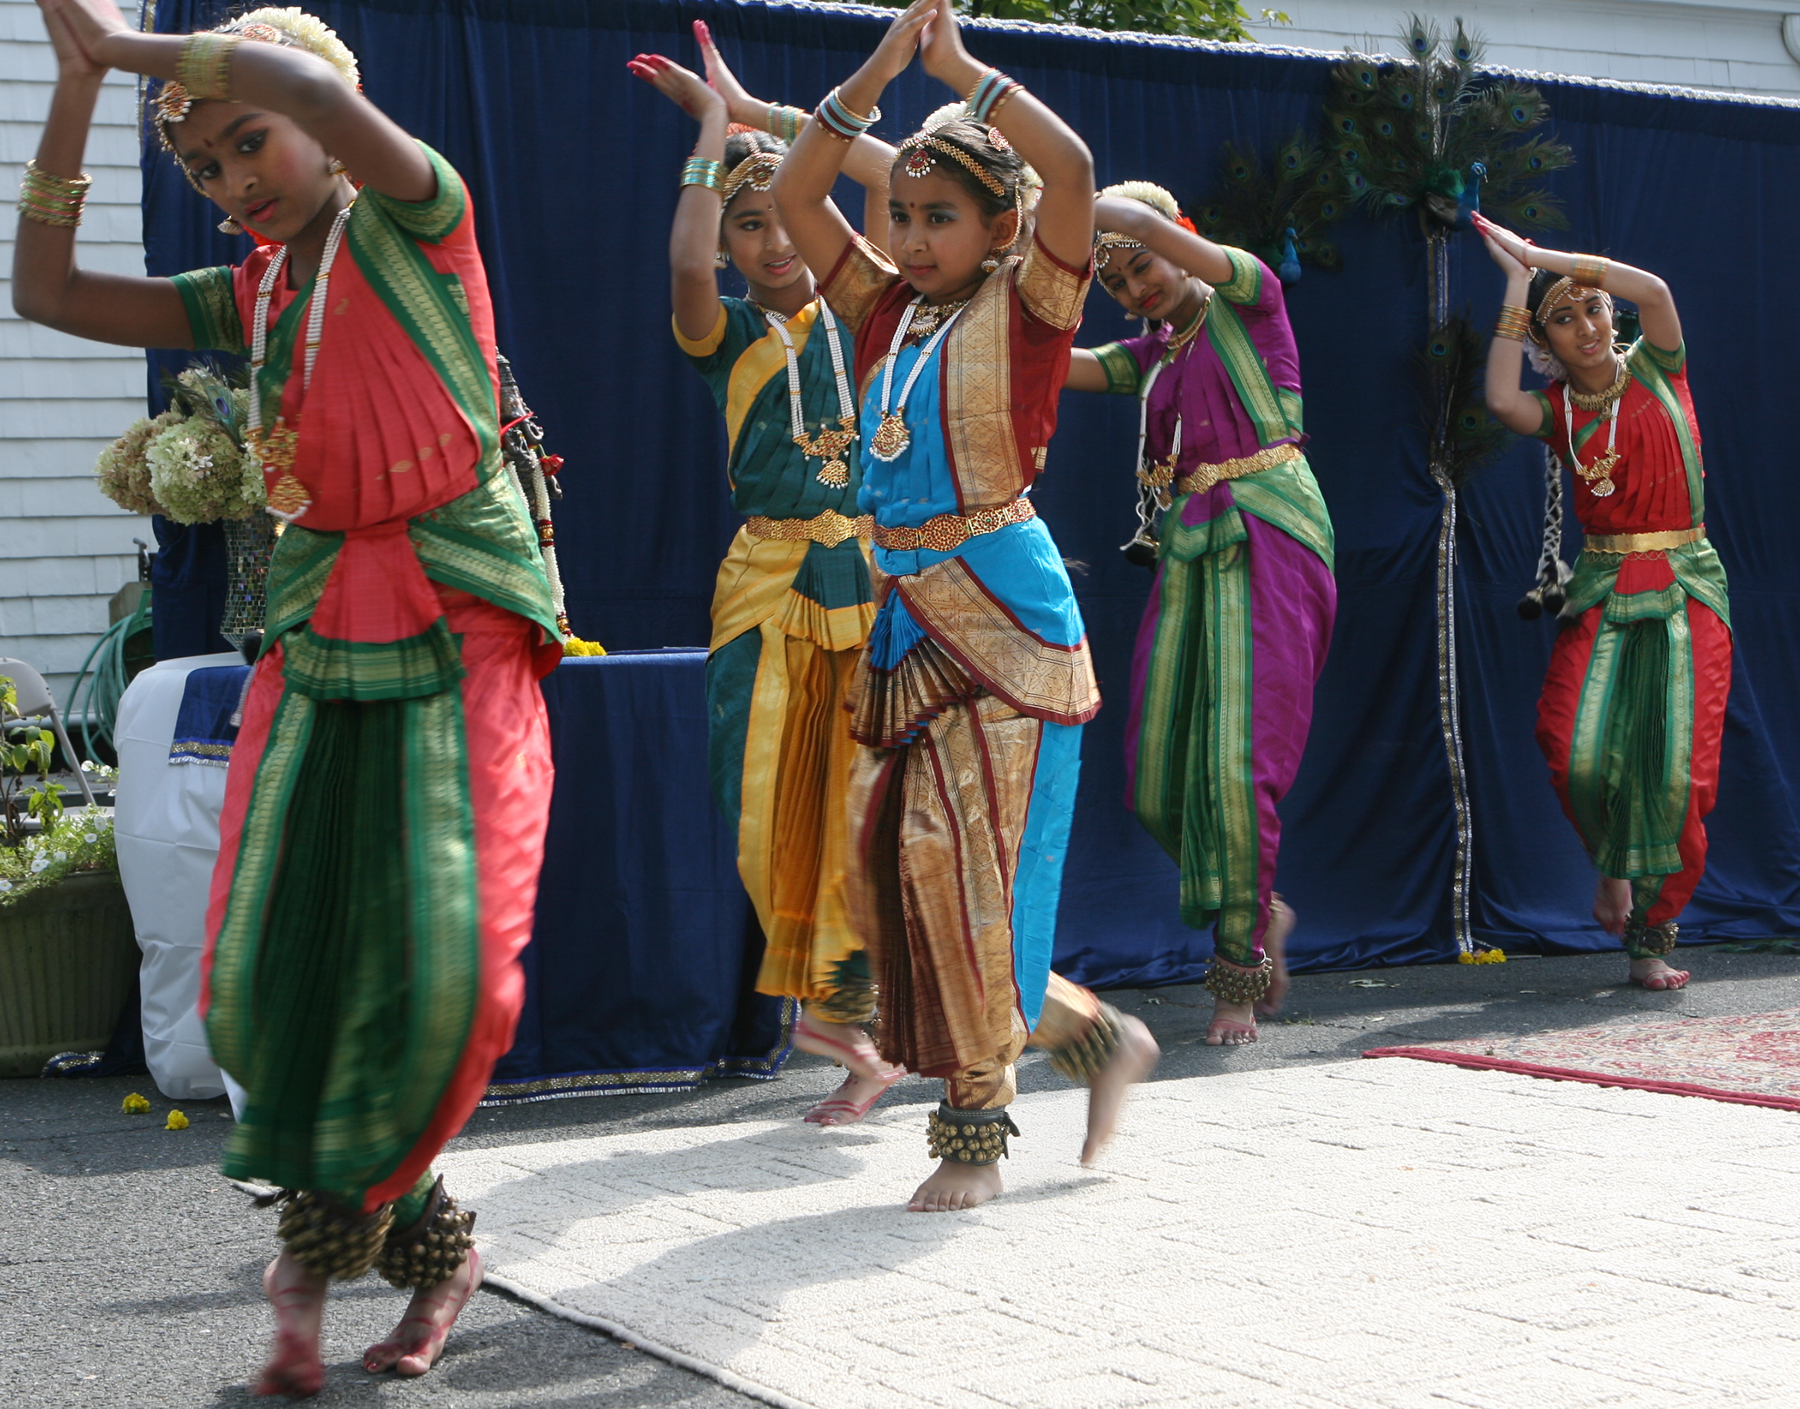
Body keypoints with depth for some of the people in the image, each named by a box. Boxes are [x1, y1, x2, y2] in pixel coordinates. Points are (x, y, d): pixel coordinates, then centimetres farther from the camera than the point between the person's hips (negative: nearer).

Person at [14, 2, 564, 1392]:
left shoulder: (415, 222, 0)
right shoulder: (251, 299, 17)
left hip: (456, 637, -5)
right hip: (319, 642, 6)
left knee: (442, 964, -13)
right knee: (271, 968, -8)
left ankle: (321, 1250, 10)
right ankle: (427, 1244, 10)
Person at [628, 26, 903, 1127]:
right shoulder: (726, 333, 6)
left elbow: (895, 172, 0)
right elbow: (687, 263, -17)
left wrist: (756, 108, 0)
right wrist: (714, 124, -8)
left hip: (876, 579, 0)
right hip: (768, 587, 0)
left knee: (865, 806, -5)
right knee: (772, 810, -1)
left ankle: (847, 1008, 6)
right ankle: (852, 1024, 13)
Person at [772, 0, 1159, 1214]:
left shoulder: (1025, 304, -4)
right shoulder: (889, 310, 12)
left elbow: (1072, 170, -20)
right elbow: (795, 198, 11)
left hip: (999, 611, -7)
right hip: (903, 612, 7)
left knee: (962, 853, -10)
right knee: (886, 852, 5)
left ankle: (978, 1132, 2)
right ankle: (1093, 1035, 19)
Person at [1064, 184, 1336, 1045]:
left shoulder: (1246, 296, 3)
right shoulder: (1149, 357, 21)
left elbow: (1148, 224, -13)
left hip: (1268, 541, -7)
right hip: (1190, 551, 7)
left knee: (1238, 761, -13)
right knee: (1161, 778, -1)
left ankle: (1240, 976, -3)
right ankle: (1259, 913, 23)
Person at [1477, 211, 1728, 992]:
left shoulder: (1655, 370, 4)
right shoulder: (1555, 409, 7)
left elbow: (1654, 291, -16)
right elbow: (1501, 400, -17)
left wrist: (1539, 255, -10)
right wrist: (1519, 283, -8)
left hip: (1685, 586, -1)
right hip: (1602, 588, 1)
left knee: (1678, 765, -11)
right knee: (1579, 750, -20)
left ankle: (1651, 940, 2)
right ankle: (1612, 863, 11)